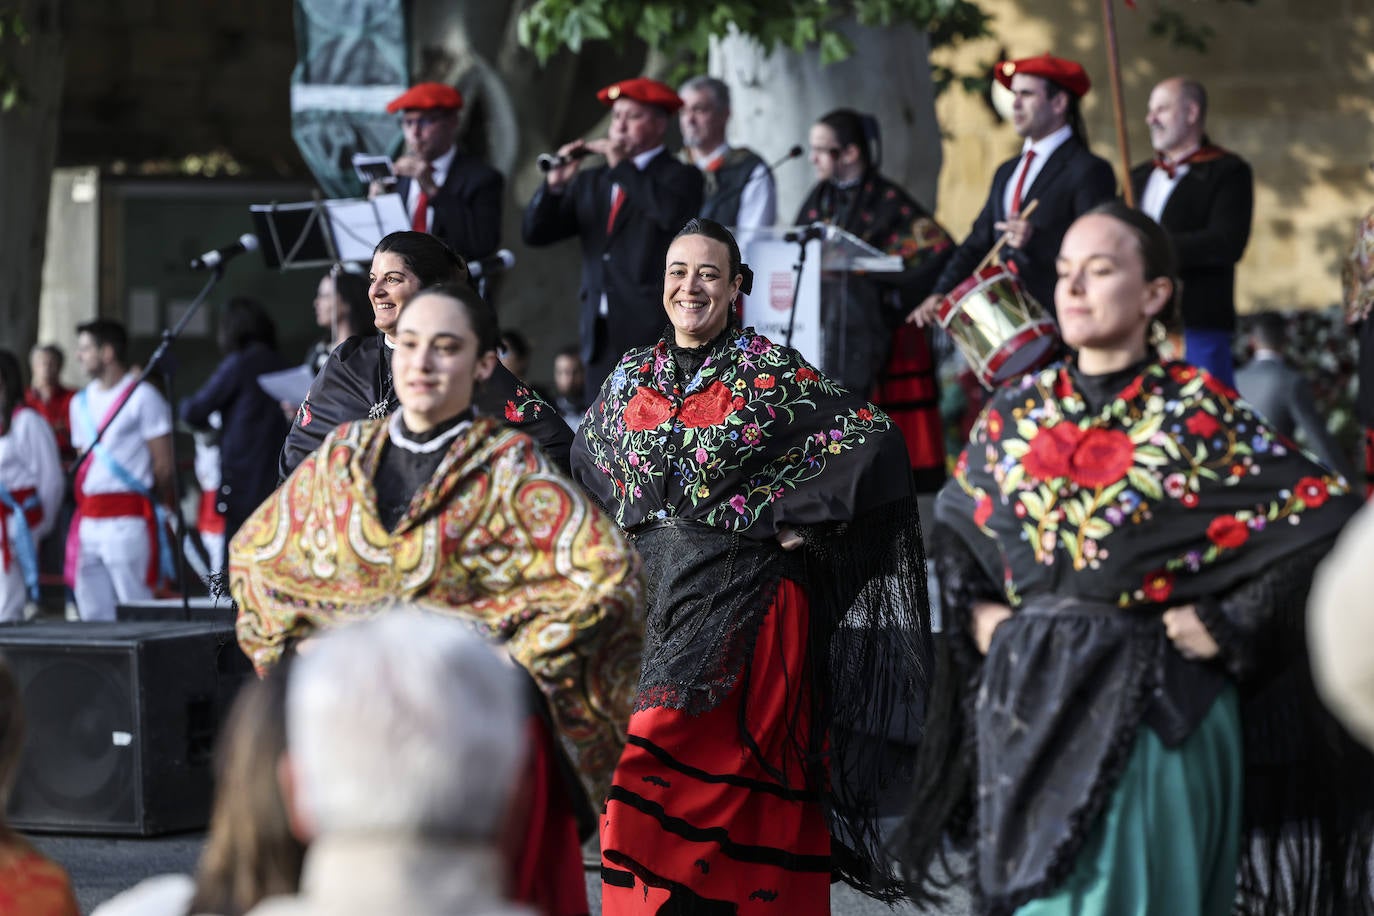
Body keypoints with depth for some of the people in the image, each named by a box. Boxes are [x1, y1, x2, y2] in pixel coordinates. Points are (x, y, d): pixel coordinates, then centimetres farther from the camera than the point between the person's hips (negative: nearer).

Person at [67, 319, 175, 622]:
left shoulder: (143, 397, -3)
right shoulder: (81, 402, 19)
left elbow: (164, 465, -3)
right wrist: (83, 502, 13)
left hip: (128, 520, -7)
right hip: (88, 521, 7)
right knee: (93, 613, 6)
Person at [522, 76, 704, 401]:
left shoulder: (680, 178, 3)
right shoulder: (590, 182, 19)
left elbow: (672, 213, -21)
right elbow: (534, 233, 13)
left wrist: (622, 166, -12)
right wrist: (555, 183, -4)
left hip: (653, 335, -5)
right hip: (601, 335, 5)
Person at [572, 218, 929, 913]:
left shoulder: (770, 372, -4)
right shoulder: (631, 378, 11)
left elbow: (876, 441, -8)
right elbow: (585, 458, 29)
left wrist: (800, 519, -10)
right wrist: (627, 526, 14)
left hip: (746, 602, -5)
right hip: (651, 603, 5)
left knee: (736, 774, -6)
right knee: (640, 775, 2)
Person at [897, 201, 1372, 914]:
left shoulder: (1198, 411, -5)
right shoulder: (1017, 412, 9)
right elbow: (954, 526, 23)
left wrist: (1230, 628, -10)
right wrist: (976, 610, 7)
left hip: (1155, 710, -4)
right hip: (1030, 704, 4)